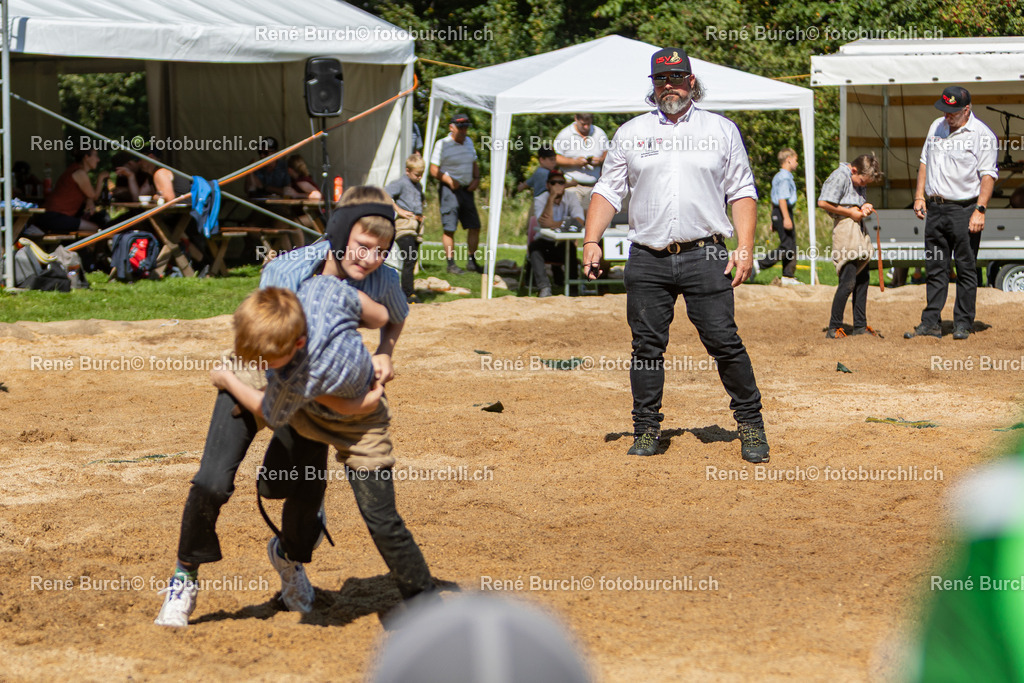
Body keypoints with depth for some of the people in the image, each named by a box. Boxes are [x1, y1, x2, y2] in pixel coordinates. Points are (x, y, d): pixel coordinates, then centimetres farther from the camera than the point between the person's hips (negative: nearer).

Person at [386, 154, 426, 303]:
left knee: (412, 260, 7)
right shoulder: (401, 183, -6)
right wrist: (399, 210, -16)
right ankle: (408, 293, -13)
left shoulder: (418, 187, 19)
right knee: (409, 260, -14)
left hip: (416, 225, 8)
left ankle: (405, 292, 14)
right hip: (404, 225, -8)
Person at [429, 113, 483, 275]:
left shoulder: (468, 142, 13)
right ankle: (451, 263, 0)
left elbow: (474, 164, 23)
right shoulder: (442, 145, -7)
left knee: (475, 226, 5)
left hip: (466, 189, 6)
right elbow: (434, 170, -8)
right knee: (449, 228, -5)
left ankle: (471, 261, 14)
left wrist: (476, 179, 5)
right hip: (450, 189, -6)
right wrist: (449, 180, -19)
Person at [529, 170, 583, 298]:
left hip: (564, 242, 0)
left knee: (570, 248, -32)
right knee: (534, 246, -32)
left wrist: (555, 224, -29)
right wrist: (551, 198, -26)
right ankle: (544, 287, -39)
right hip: (545, 242, 0)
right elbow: (544, 223, -24)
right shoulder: (540, 200, -6)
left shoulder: (571, 198, -2)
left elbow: (579, 221, -19)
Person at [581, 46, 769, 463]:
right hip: (647, 260, 2)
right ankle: (646, 430, 12)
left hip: (705, 256, -2)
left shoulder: (721, 130, 11)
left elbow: (741, 191, 8)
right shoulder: (631, 133, 14)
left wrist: (745, 248, -3)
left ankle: (751, 425, 4)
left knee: (723, 342, -7)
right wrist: (592, 240, -1)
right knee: (647, 346, 2)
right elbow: (608, 190, 13)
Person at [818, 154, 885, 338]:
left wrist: (865, 207, 6)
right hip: (844, 227, -10)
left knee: (863, 278, 11)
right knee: (848, 280, -13)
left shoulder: (859, 180, 16)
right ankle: (834, 328, -7)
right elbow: (823, 202, -19)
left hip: (858, 227, 10)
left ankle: (860, 326, 18)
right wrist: (850, 212, -15)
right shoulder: (840, 176, -11)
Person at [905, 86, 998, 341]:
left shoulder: (982, 134, -8)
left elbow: (988, 175, -12)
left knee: (966, 269, 0)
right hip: (934, 208, 6)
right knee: (935, 268, 7)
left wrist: (980, 210, -19)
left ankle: (963, 324, 6)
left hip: (964, 209, -6)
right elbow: (925, 162, 20)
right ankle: (931, 322, 11)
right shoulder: (937, 126, 12)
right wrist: (919, 196, 11)